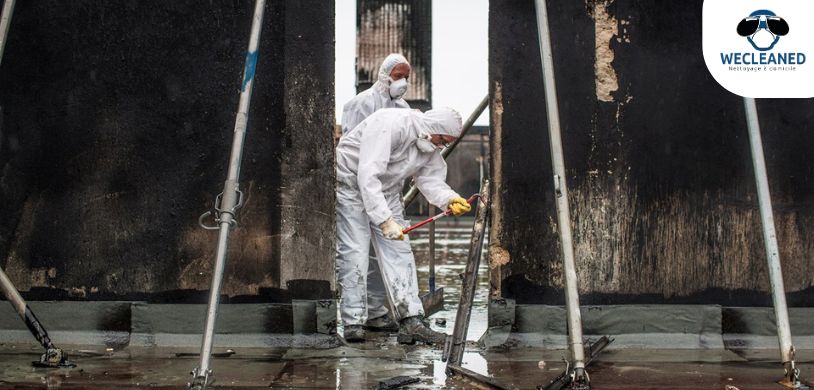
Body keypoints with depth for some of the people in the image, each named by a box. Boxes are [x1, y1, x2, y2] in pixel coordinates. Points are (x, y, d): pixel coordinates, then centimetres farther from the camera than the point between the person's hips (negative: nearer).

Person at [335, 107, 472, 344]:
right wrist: (385, 219, -41)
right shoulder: (389, 125, -32)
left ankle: (411, 322, -5)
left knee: (398, 252, -2)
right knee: (354, 251, -13)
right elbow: (368, 175, -37)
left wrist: (450, 200, -27)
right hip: (350, 181, -8)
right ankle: (353, 323, -8)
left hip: (385, 190, 8)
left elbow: (432, 179, -4)